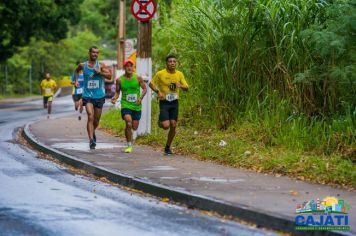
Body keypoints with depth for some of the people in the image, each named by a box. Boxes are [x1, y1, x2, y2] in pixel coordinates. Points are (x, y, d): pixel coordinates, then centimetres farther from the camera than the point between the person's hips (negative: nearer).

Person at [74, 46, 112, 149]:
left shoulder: (101, 65, 0)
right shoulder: (83, 65, 3)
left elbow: (109, 76, -9)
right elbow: (76, 71, 25)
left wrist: (100, 72, -23)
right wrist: (76, 80, 13)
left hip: (99, 95, 1)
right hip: (87, 95, -1)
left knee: (96, 120, 12)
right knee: (90, 117, -19)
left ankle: (92, 132, 42)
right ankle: (91, 140, -23)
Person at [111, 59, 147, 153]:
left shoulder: (138, 78, -2)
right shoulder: (120, 80, -2)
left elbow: (144, 89, 5)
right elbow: (117, 92, 8)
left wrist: (141, 97, -12)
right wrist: (115, 98, -13)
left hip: (136, 106, 2)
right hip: (125, 105, -2)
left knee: (134, 127, 7)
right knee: (128, 123, -23)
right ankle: (129, 145, -10)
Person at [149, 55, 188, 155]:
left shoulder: (179, 74, 3)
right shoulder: (160, 74, -7)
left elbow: (186, 88, 8)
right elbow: (151, 84, 3)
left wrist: (181, 86, -15)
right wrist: (158, 92, -14)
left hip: (174, 102, 4)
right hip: (164, 102, -4)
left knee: (173, 126, 2)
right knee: (166, 126, -16)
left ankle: (168, 147, 17)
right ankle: (160, 121, 22)